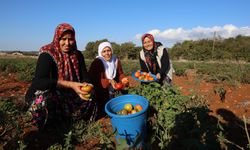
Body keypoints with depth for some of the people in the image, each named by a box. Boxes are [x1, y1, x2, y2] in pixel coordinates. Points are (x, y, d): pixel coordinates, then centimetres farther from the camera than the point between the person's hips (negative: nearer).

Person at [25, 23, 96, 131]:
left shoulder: (78, 55, -3)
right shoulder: (47, 55, -19)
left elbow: (85, 77, -6)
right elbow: (39, 81, -33)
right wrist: (70, 84, -41)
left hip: (68, 95, 5)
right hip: (46, 95, -5)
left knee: (89, 98, -12)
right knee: (44, 100, -36)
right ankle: (49, 127, -4)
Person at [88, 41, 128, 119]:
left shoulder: (116, 60, -1)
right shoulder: (97, 62, -17)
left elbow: (120, 73, 4)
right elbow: (94, 80, -21)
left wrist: (123, 79, -20)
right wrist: (109, 81, -35)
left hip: (113, 92, 5)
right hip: (101, 94, -4)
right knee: (103, 113, 1)